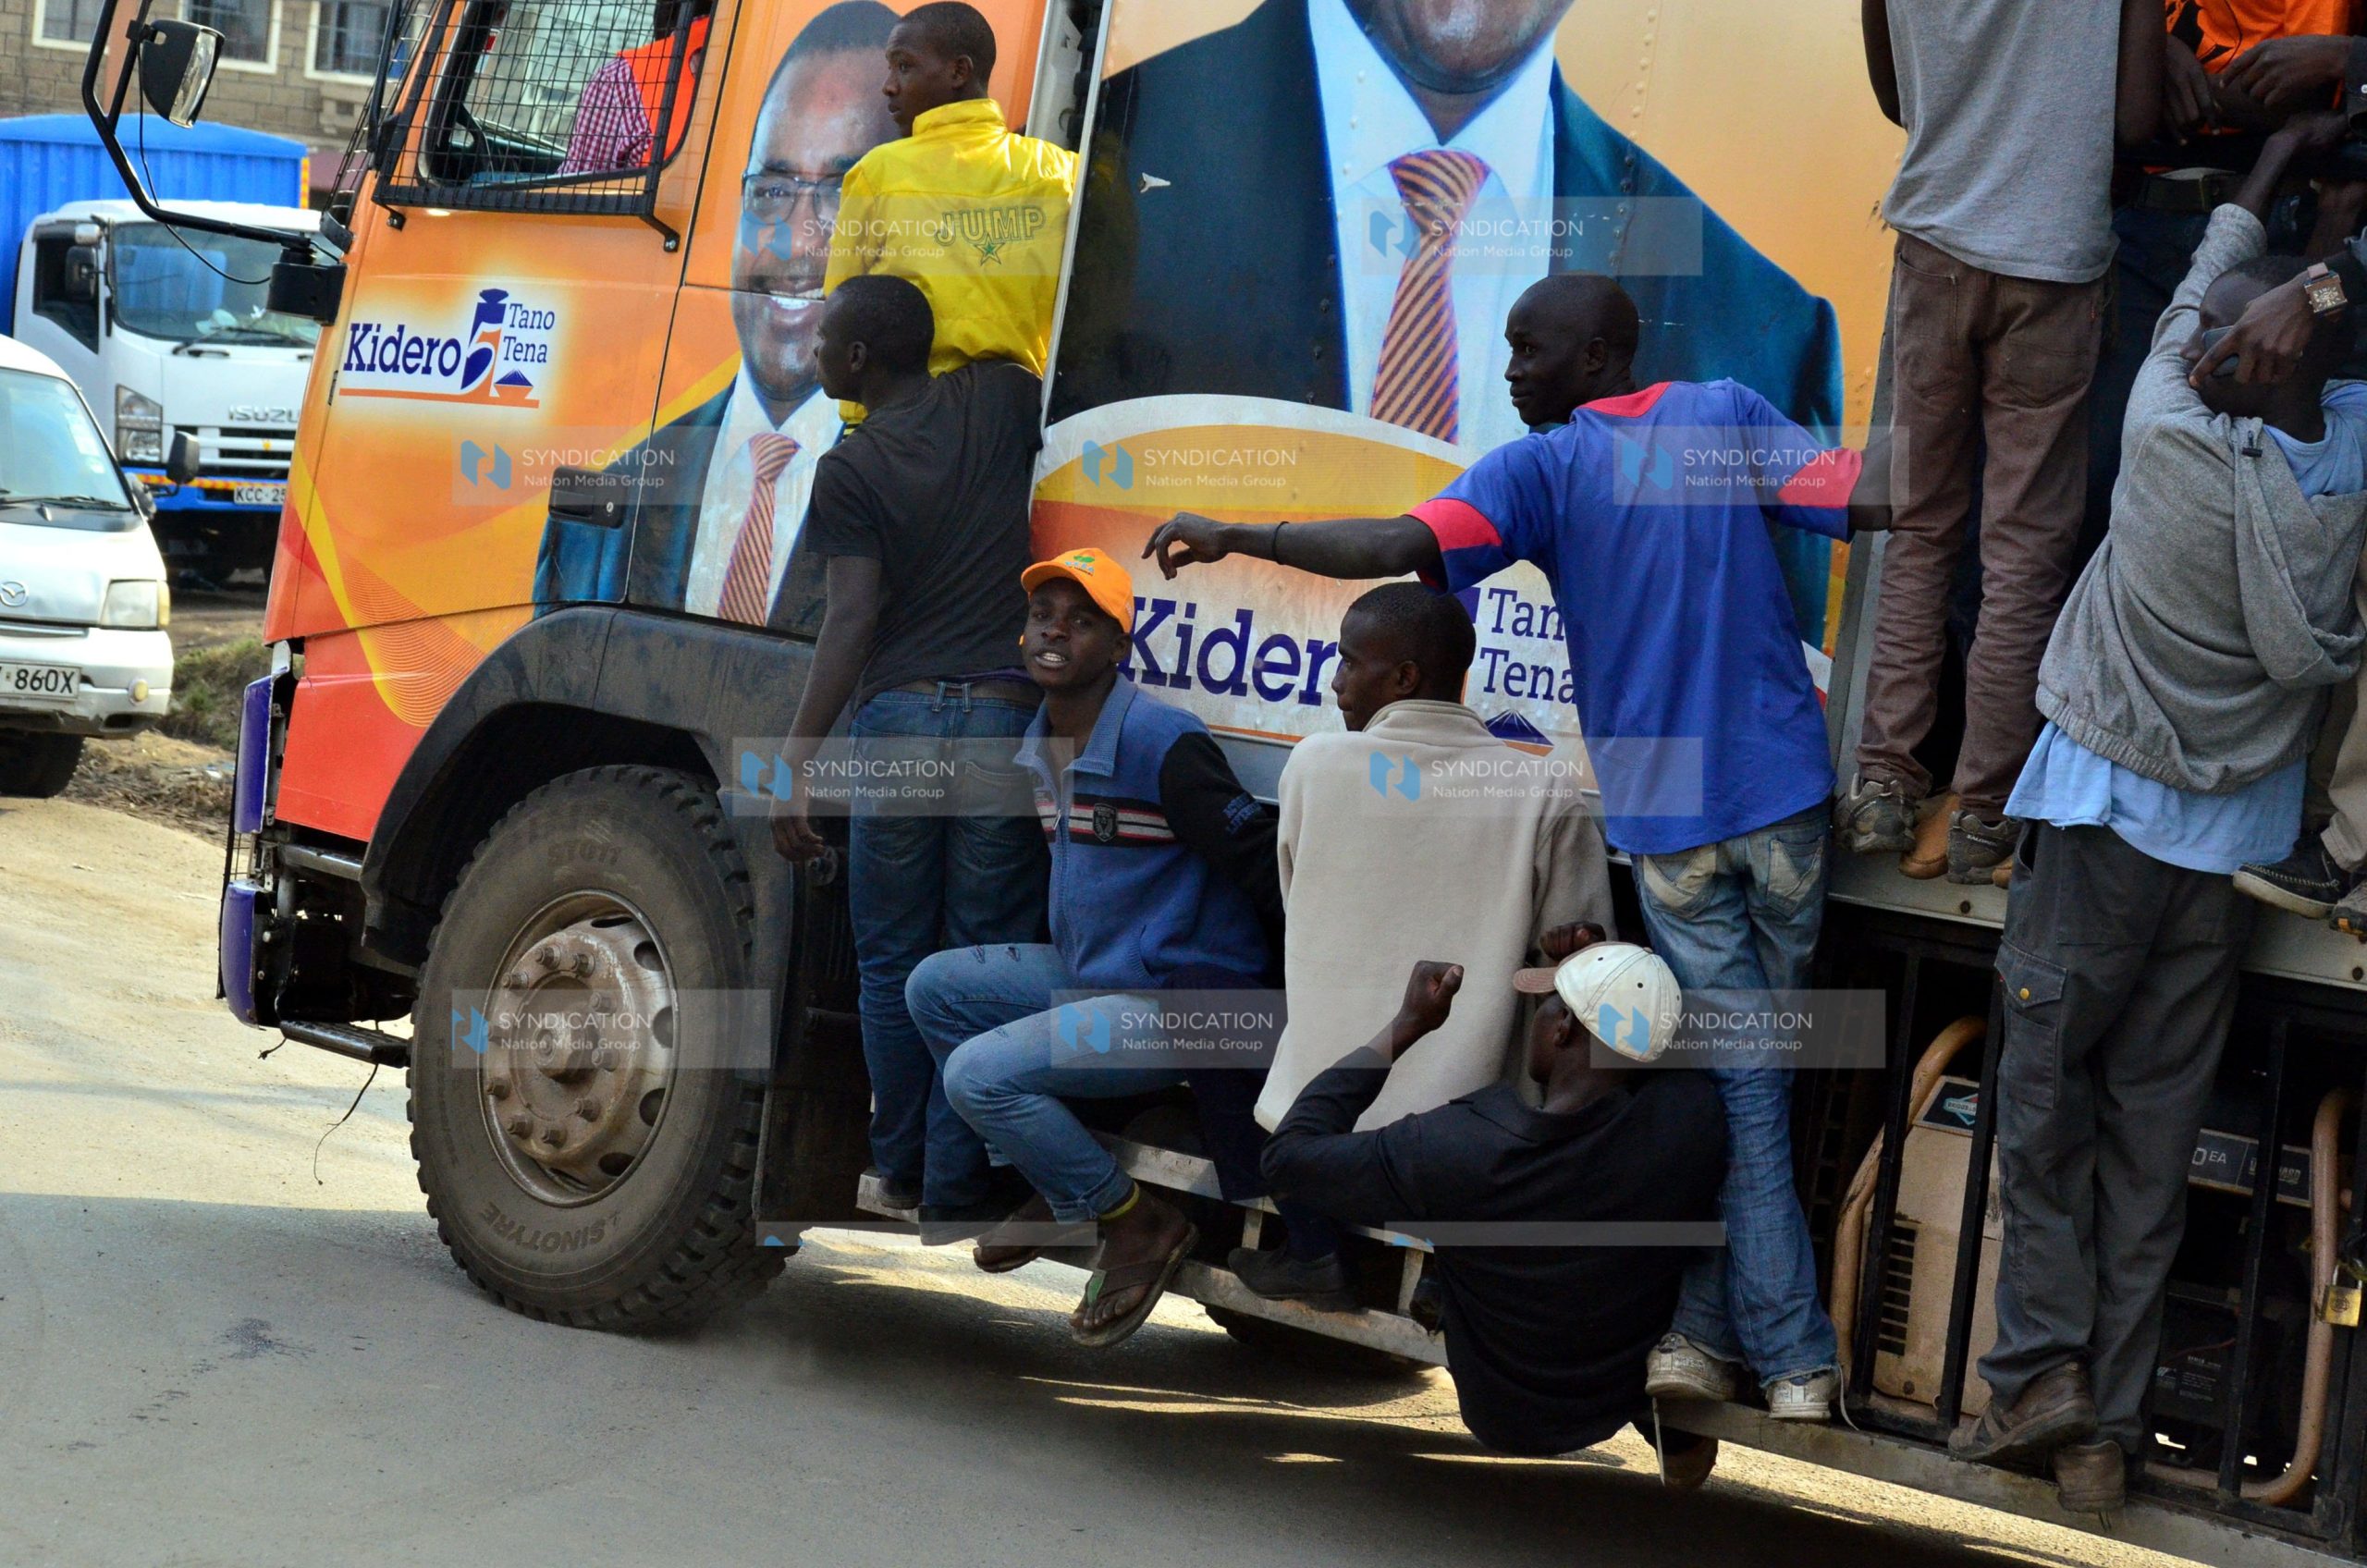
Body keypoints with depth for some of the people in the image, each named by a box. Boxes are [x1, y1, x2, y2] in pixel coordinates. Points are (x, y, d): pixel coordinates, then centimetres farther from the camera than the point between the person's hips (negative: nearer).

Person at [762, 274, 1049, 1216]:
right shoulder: (1001, 399, 5)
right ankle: (956, 1186, 3)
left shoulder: (851, 469, -2)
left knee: (892, 962, 11)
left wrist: (796, 766, -10)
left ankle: (900, 1169, 18)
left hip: (896, 718, -2)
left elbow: (850, 625, -10)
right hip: (1004, 715, 2)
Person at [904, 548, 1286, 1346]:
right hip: (1088, 977, 9)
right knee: (934, 987, 6)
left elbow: (1261, 862, -17)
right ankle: (1062, 1189, 12)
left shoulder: (1164, 746, -19)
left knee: (979, 1074, -20)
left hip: (1177, 1005, -9)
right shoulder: (1039, 747, 8)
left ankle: (1141, 1225, -4)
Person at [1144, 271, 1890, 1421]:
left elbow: (1396, 546, -15)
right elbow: (1868, 500, -4)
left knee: (1739, 1080, 1)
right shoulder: (1730, 417, 6)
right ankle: (1706, 1327, 9)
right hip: (1783, 795, 3)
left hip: (1668, 815, -3)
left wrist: (1238, 536, -9)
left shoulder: (1545, 468, -2)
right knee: (1750, 1064, 10)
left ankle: (1792, 1356, 1)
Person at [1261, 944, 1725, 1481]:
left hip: (1506, 1421, -1)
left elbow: (1289, 1154, -15)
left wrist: (1408, 1024, -13)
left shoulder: (1453, 1150, -30)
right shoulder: (1688, 1116, -27)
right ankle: (1680, 1433, 30)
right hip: (1632, 1394, 1)